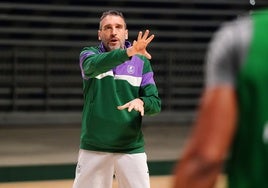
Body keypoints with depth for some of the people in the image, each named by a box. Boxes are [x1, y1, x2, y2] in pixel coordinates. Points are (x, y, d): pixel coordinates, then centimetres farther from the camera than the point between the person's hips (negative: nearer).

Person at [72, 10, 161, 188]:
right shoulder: (89, 54, 2)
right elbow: (93, 65, -23)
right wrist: (128, 52, -40)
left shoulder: (141, 62, 5)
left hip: (132, 149, 1)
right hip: (94, 148, -1)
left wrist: (141, 102, -24)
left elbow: (156, 103, 1)